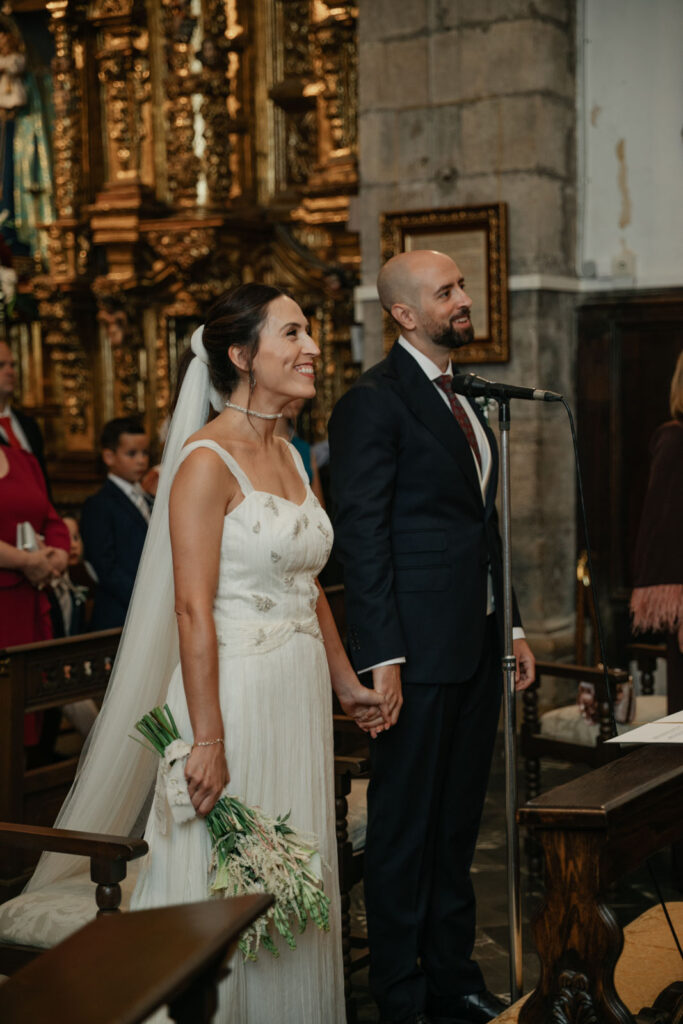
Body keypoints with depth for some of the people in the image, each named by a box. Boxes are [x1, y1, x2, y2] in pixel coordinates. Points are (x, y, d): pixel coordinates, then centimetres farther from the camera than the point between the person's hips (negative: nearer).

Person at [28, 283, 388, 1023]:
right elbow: (192, 610, -18)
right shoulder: (207, 461, -14)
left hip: (299, 697, 8)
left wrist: (346, 684, 20)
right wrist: (207, 739, -21)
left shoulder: (288, 457, 11)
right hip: (234, 691, -8)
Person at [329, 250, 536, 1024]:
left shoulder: (463, 400, 16)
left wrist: (510, 627, 17)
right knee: (406, 824, 2)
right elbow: (361, 535, -16)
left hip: (477, 643, 8)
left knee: (457, 819, 16)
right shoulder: (375, 402, -11)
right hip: (418, 647, -8)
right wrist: (381, 657, -20)